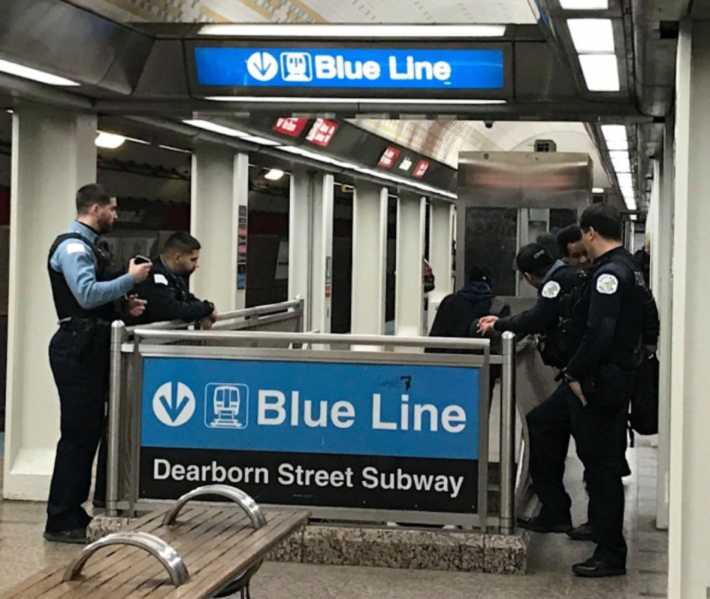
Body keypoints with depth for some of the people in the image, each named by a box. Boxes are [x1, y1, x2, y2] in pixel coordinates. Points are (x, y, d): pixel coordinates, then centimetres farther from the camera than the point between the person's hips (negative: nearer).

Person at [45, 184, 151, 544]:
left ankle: (73, 512, 21)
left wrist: (124, 306, 9)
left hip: (91, 346, 11)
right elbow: (87, 294, -27)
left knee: (91, 430, 13)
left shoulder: (89, 245, 17)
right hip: (77, 347, -11)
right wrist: (130, 279, -19)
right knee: (78, 432, -8)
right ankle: (60, 523, -3)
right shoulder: (72, 246, -14)